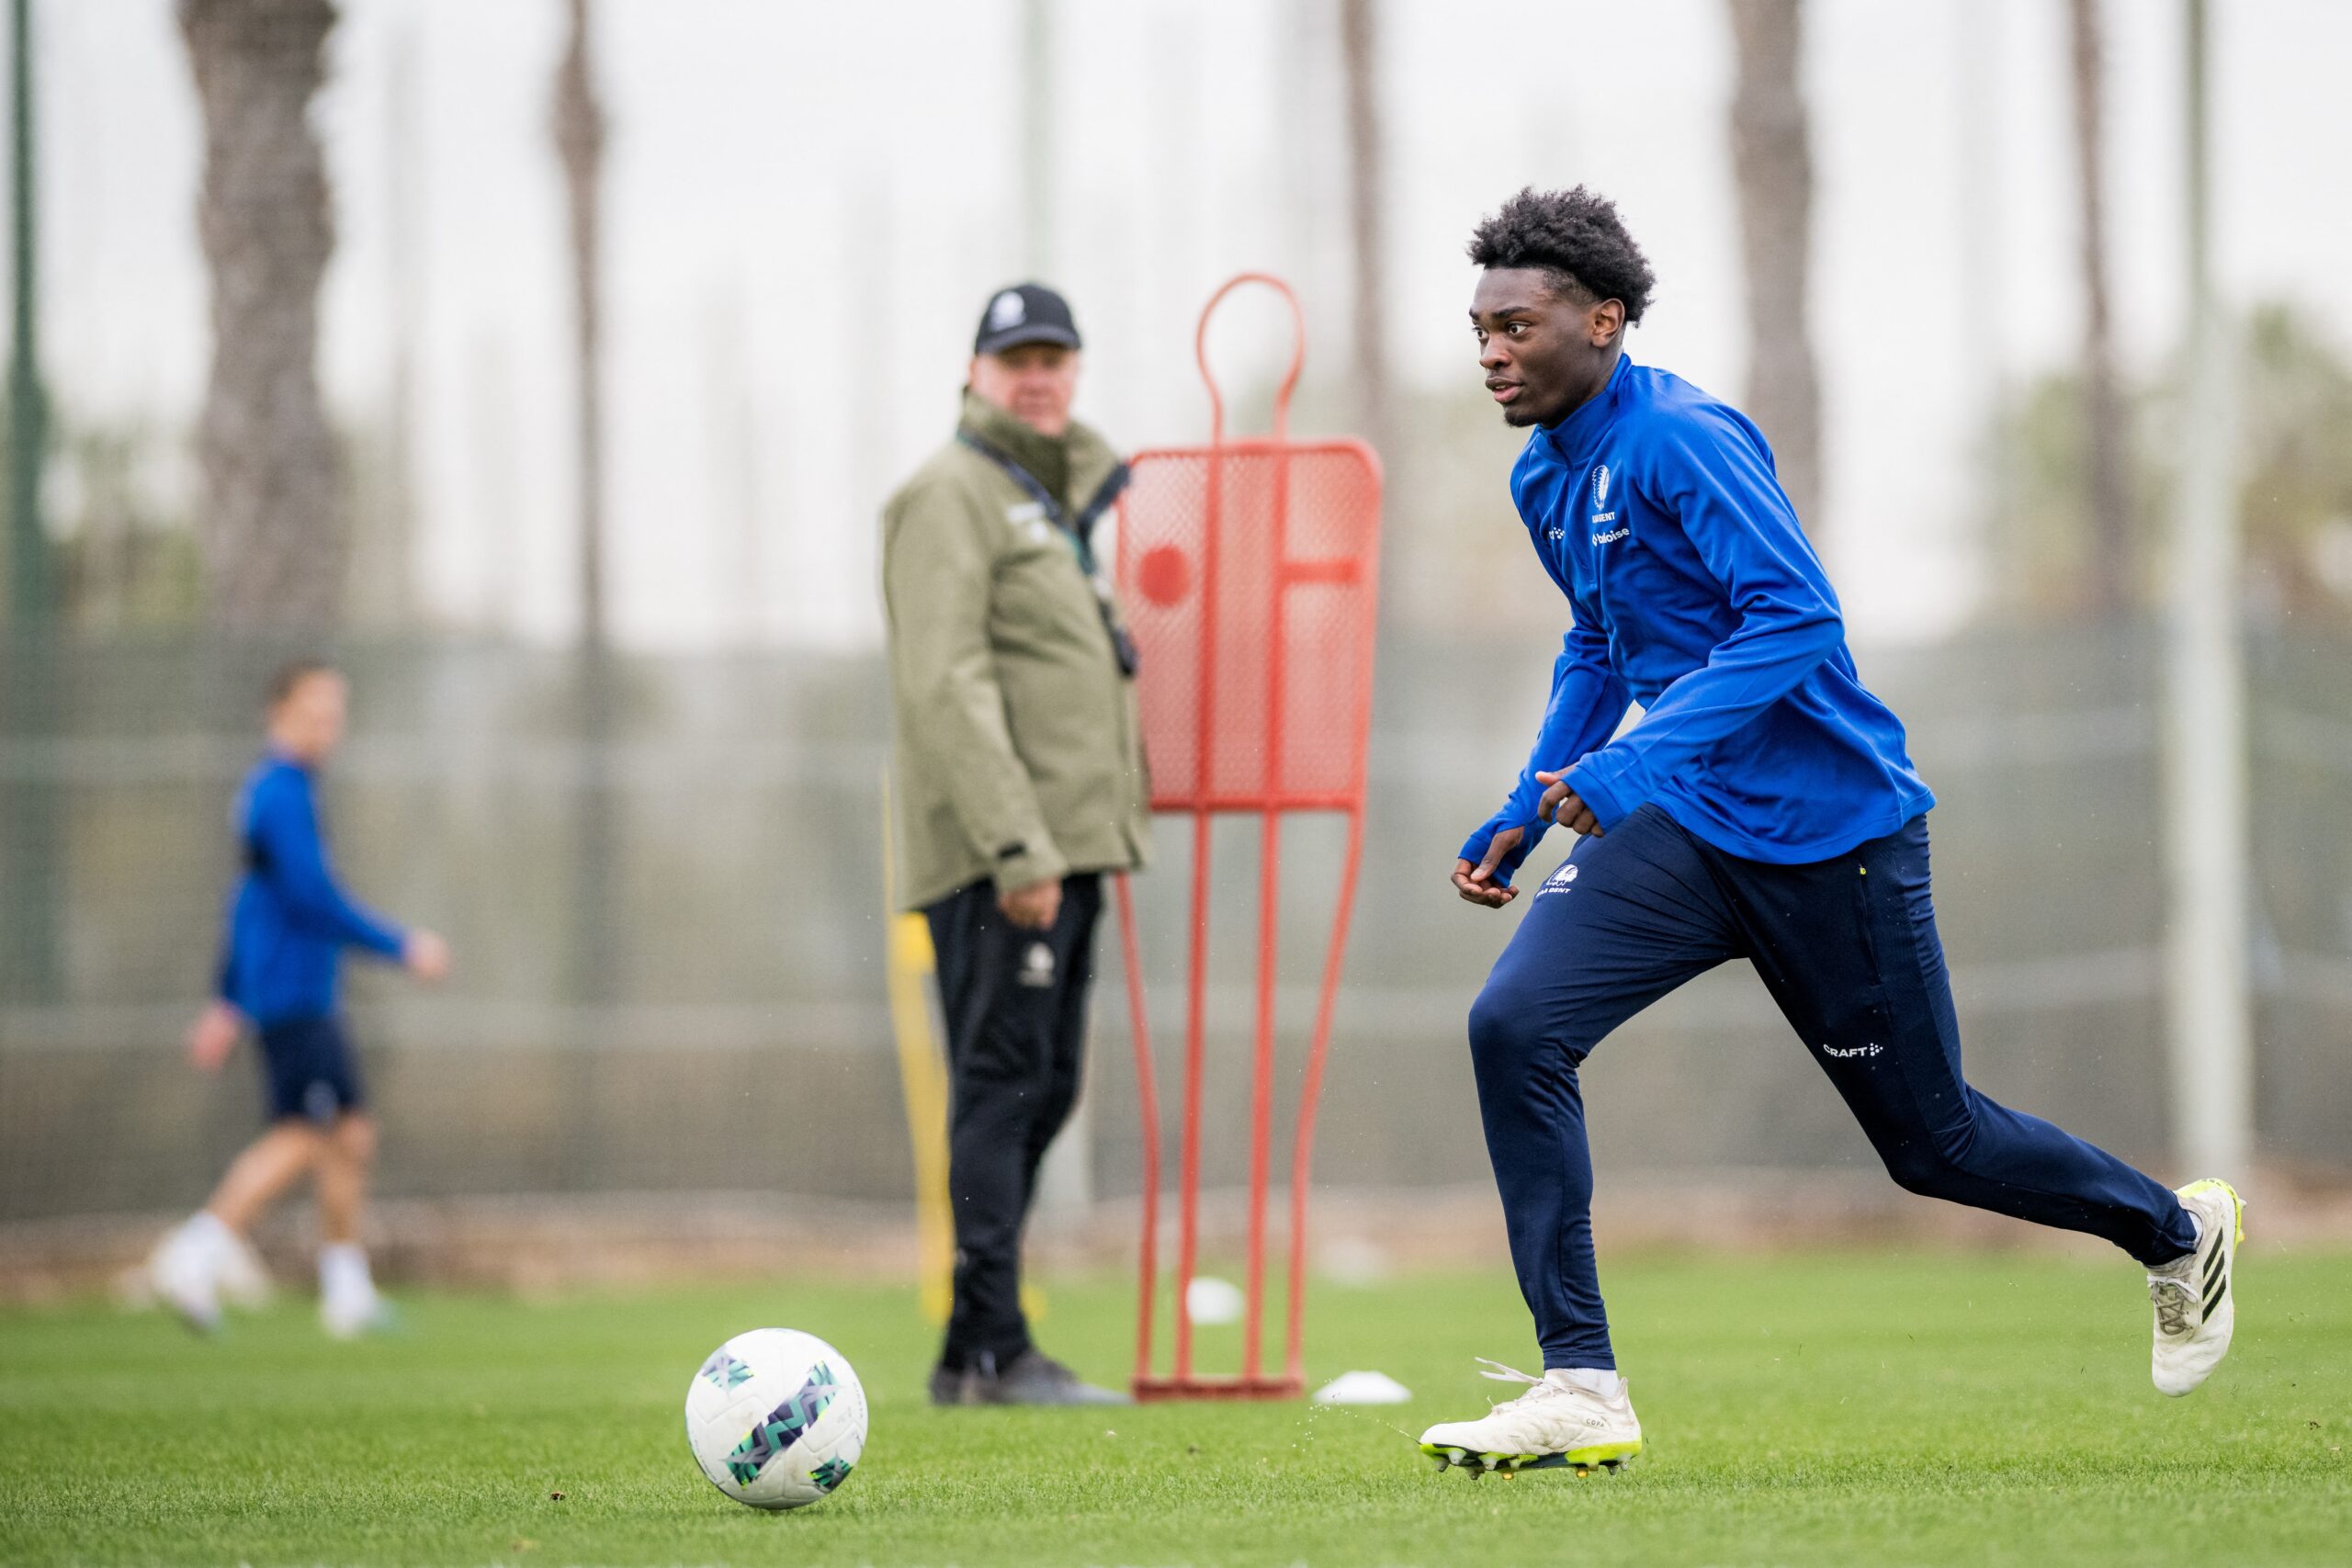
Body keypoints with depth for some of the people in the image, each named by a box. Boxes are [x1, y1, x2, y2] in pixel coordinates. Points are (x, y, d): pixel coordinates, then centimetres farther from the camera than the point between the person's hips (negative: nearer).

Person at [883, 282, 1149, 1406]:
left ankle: (973, 1355, 13)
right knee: (1002, 1085, -11)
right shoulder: (949, 494, -7)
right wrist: (1015, 847, -23)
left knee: (1041, 1093, 9)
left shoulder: (1054, 501, 22)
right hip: (994, 852, -9)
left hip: (1062, 847, 9)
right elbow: (946, 686, -18)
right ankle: (993, 1350, -12)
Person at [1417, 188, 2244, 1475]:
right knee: (1515, 1027, -16)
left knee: (1930, 1142, 6)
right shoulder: (1546, 479, 8)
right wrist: (1523, 813, 15)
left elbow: (1796, 618, -27)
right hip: (1682, 833, 7)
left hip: (1827, 828, -7)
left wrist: (1632, 763, -32)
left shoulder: (1679, 439, -18)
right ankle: (1580, 1391, -14)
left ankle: (2177, 1232, 35)